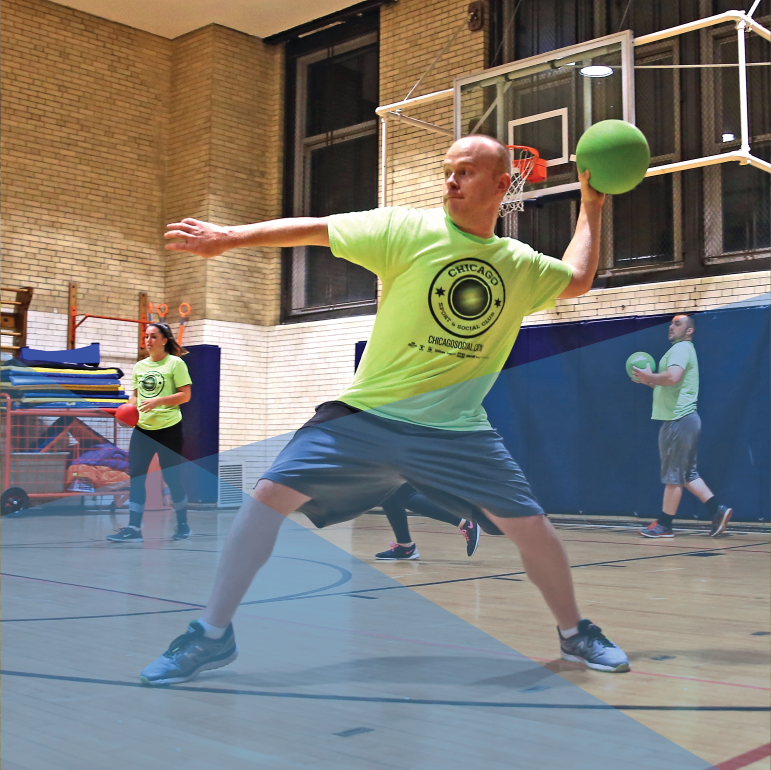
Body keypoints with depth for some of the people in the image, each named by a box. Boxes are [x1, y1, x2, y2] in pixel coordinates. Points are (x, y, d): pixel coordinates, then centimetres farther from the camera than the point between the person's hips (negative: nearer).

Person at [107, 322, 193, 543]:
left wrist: (158, 401, -18)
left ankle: (183, 525, 19)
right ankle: (134, 529, 3)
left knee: (172, 478, 2)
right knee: (135, 476, -1)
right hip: (142, 429, 5)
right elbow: (136, 394, 19)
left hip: (169, 429, -5)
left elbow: (185, 395, -9)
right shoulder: (139, 366, 12)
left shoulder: (175, 363, -5)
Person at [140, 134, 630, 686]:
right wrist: (229, 237, -13)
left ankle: (575, 634, 26)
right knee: (270, 496, -14)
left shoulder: (521, 265, 7)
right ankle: (212, 636, 3)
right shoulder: (408, 230, -5)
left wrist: (591, 208, 24)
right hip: (367, 413, -2)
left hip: (458, 430, 3)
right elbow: (318, 230, -8)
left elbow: (577, 279, 26)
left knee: (531, 525, -3)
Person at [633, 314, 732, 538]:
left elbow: (672, 377, -27)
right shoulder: (682, 350, 23)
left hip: (679, 420, -10)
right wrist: (649, 382, 14)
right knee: (687, 474, 13)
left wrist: (649, 376, -13)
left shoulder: (681, 348, -9)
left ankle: (664, 525, 2)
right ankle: (717, 511, 11)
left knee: (673, 476, -3)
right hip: (682, 418, 10)